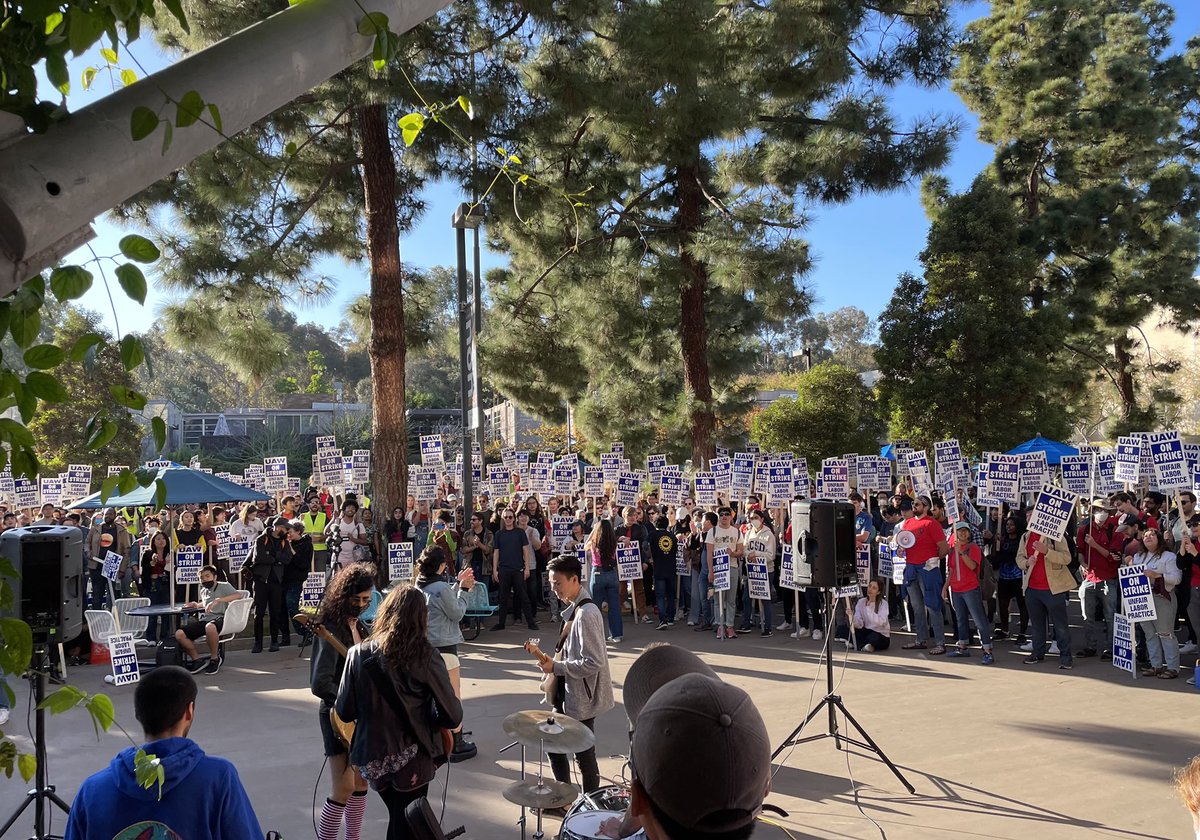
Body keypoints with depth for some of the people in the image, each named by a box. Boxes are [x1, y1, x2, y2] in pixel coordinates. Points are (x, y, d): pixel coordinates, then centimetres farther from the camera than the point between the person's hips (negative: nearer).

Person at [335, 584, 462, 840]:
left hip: (372, 758, 3)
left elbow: (344, 712, -3)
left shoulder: (359, 654, -9)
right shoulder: (426, 657, -15)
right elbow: (453, 717, -14)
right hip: (412, 760, -3)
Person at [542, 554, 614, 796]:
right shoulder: (573, 608, 6)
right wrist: (553, 664, 9)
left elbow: (593, 663, -26)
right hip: (568, 694, 10)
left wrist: (556, 667, -20)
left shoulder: (586, 615, -24)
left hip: (581, 698, -10)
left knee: (584, 756, 5)